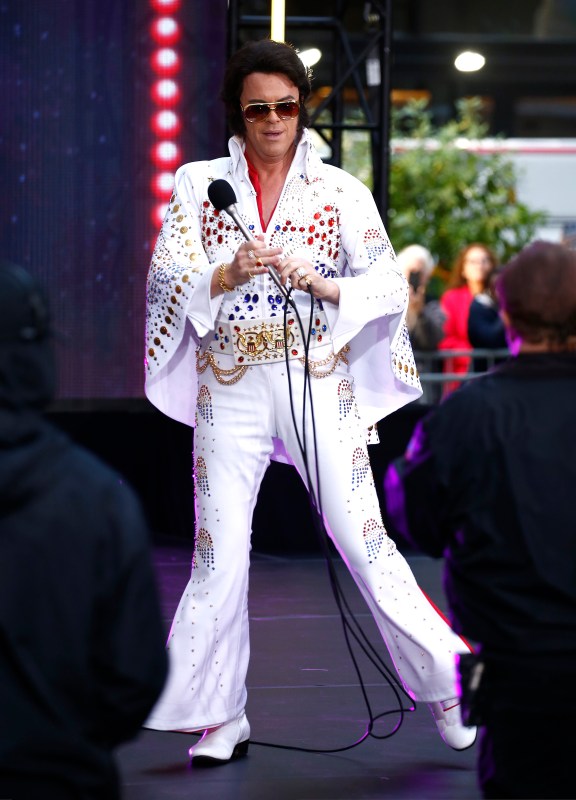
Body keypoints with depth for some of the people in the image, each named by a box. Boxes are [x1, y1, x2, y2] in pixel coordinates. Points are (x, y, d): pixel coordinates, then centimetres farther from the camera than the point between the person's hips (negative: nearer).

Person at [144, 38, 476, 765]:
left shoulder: (340, 191, 2)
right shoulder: (198, 184, 4)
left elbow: (390, 288, -1)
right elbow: (166, 282, -2)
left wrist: (322, 284, -19)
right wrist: (229, 274, -20)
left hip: (320, 384, -1)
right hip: (231, 390, 1)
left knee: (363, 540, -3)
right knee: (219, 555, 4)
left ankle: (444, 686, 9)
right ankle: (220, 719, 16)